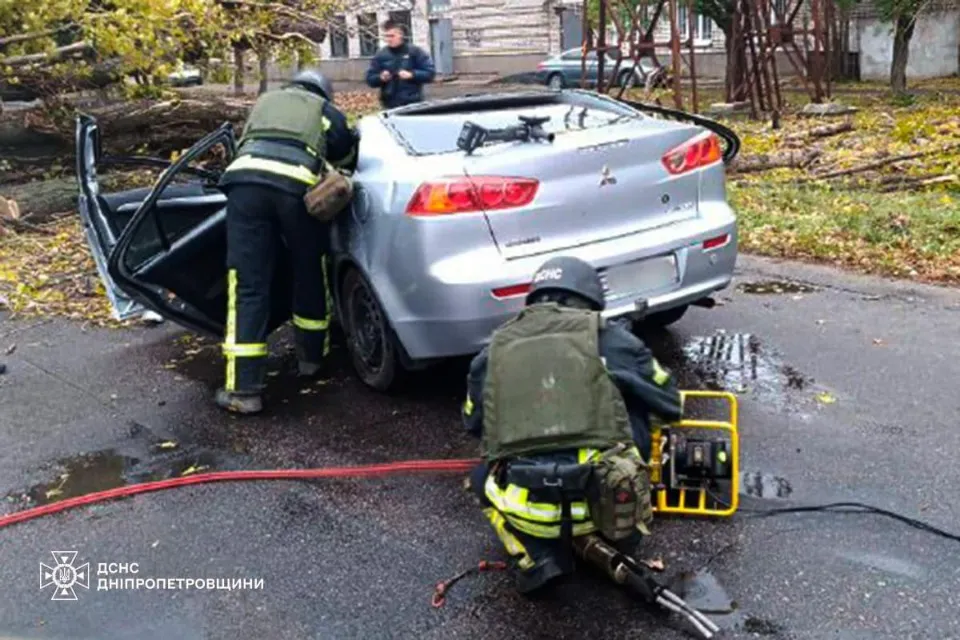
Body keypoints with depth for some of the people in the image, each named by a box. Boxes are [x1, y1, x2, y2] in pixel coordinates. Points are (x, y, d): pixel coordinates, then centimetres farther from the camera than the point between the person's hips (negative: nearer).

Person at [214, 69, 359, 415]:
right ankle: (311, 357, 35)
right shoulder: (325, 110, 31)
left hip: (246, 177, 2)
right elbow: (347, 156, 35)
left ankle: (244, 389, -1)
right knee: (310, 275, 20)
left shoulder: (266, 101, 39)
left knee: (248, 286, 0)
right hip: (298, 184, -1)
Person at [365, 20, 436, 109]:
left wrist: (411, 75, -15)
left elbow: (430, 72, -2)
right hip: (390, 106, 2)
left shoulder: (415, 51, 2)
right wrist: (380, 78, -11)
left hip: (413, 104, -1)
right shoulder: (381, 55, 8)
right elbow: (370, 78, 11)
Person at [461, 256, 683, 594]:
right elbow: (672, 404, 17)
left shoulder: (495, 350, 10)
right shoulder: (611, 338, 5)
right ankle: (622, 528, 21)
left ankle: (537, 556, 8)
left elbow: (472, 423, 25)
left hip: (525, 511, 0)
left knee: (482, 477, 32)